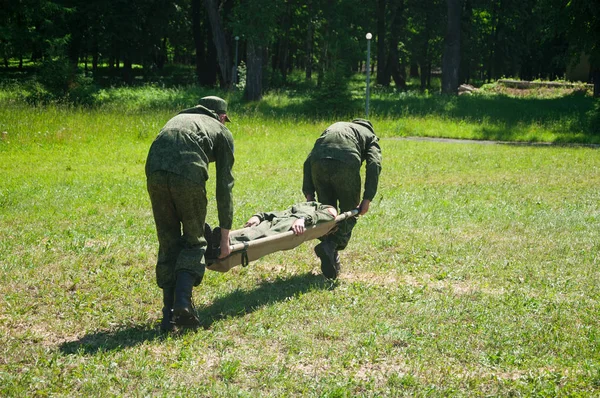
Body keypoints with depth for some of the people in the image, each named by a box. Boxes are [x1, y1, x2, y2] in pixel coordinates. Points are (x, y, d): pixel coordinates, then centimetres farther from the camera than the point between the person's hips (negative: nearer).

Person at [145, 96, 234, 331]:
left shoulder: (178, 118, 37)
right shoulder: (223, 133, 24)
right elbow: (224, 186, 20)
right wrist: (225, 235, 23)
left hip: (155, 172, 3)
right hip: (189, 175, -3)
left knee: (168, 245, 15)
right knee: (194, 241, 14)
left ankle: (169, 314, 13)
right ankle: (183, 303, -4)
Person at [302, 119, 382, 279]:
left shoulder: (333, 127, 39)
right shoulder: (370, 137, 30)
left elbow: (309, 160, 23)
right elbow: (374, 164, 7)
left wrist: (309, 193, 17)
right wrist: (367, 199, 2)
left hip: (319, 163, 3)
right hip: (346, 164, -3)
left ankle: (331, 260, 15)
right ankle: (331, 245, -8)